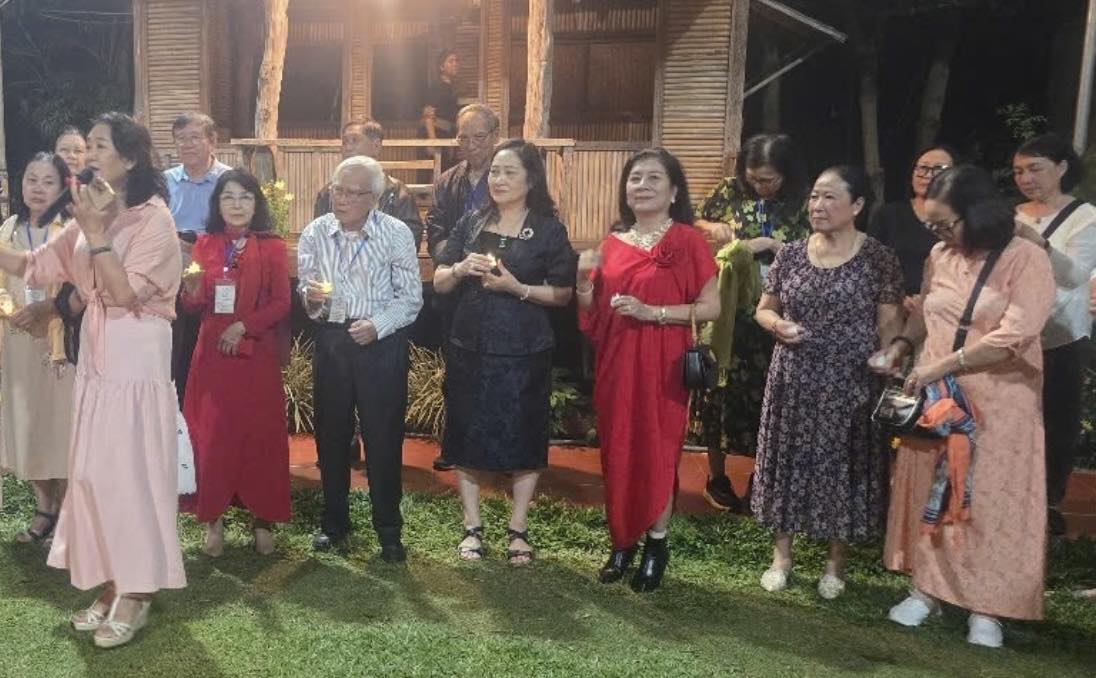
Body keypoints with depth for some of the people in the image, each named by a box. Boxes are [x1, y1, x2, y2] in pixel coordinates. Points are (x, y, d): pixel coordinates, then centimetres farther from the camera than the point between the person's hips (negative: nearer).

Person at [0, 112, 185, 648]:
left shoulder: (154, 217, -11)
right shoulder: (92, 214, 12)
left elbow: (125, 291, -18)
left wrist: (95, 233, -19)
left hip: (137, 356, -7)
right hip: (95, 353, 8)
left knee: (131, 469, -2)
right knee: (93, 469, 10)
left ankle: (137, 592, 12)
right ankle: (112, 582, 23)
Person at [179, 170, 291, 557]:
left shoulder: (272, 247, 1)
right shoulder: (205, 245, 8)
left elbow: (281, 303, -4)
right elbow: (194, 307, 8)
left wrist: (244, 326, -15)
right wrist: (192, 291, -13)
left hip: (257, 355, -2)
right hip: (212, 354, 2)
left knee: (259, 435, 3)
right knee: (211, 436, 2)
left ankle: (262, 519, 15)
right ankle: (213, 519, 14)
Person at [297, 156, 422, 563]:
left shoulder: (397, 234, -5)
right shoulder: (315, 234, 2)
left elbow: (410, 297, -4)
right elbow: (307, 295, 6)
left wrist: (378, 325, -18)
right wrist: (311, 299, -18)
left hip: (382, 344, -3)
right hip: (331, 342, 3)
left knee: (384, 438, 2)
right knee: (330, 435, 11)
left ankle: (389, 530, 17)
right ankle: (334, 522, 29)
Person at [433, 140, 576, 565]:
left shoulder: (549, 229, -3)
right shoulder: (472, 224, 7)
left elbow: (562, 294, -4)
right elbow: (439, 283, 8)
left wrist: (516, 287, -17)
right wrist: (461, 268, -12)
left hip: (523, 352, -3)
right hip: (469, 347, 3)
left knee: (523, 438, 4)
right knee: (467, 436, 7)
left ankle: (518, 529, 20)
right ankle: (472, 527, 21)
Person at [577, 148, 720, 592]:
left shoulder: (686, 240, -5)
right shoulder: (612, 243, 9)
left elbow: (711, 307, -9)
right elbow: (593, 313, 13)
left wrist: (652, 311, -18)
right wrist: (583, 280, -6)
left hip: (662, 365, -4)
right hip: (615, 363, 5)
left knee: (657, 451, 2)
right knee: (617, 451, 8)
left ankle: (656, 544, 18)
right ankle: (622, 543, 21)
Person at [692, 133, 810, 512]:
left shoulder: (801, 203, -3)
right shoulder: (730, 191, 0)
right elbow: (692, 224, 11)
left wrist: (772, 245, -18)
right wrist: (713, 229, -8)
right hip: (725, 308, 0)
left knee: (767, 392, 7)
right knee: (721, 388, 6)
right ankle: (716, 477, 19)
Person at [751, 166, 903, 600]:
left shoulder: (879, 258, -5)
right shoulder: (790, 255, 3)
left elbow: (888, 325, -4)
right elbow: (764, 309, 11)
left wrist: (887, 376, -10)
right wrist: (777, 325, -10)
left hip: (849, 383, -3)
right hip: (792, 380, 3)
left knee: (841, 465, 6)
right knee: (786, 461, 9)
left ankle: (835, 562, 24)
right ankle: (781, 555, 25)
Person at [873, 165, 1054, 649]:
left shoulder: (1026, 260, -12)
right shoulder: (939, 257, 4)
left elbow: (1015, 336, -22)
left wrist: (942, 365, -21)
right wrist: (901, 346, -1)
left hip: (997, 404, -5)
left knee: (990, 500, 4)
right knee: (929, 492, 10)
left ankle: (986, 606, 17)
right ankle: (928, 587, 24)